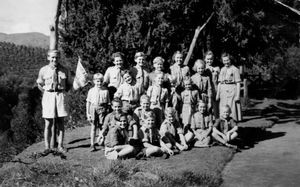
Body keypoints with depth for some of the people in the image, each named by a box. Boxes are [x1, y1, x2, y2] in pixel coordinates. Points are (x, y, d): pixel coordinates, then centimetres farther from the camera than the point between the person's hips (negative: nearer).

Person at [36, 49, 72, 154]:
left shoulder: (64, 71, 3)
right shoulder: (43, 70, 2)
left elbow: (69, 84, 14)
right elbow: (39, 84, 15)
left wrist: (62, 92, 3)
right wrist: (46, 92, 5)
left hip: (60, 96, 1)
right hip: (48, 96, -1)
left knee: (60, 122, 3)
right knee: (48, 123, 1)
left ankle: (60, 146, 11)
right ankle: (48, 146, 7)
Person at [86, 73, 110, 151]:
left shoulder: (105, 91, 3)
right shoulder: (91, 91, 5)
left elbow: (108, 103, 5)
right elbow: (88, 102, 7)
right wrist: (87, 113, 2)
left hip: (102, 109, 0)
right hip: (93, 108, 1)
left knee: (101, 126, 4)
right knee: (93, 127, 4)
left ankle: (101, 141, 15)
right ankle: (92, 144, 9)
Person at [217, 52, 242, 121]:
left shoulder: (235, 69, -4)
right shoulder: (222, 70, 14)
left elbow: (238, 83, -5)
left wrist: (237, 95, -11)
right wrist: (218, 94, 12)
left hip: (232, 91, -6)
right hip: (223, 91, 6)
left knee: (232, 109, -7)